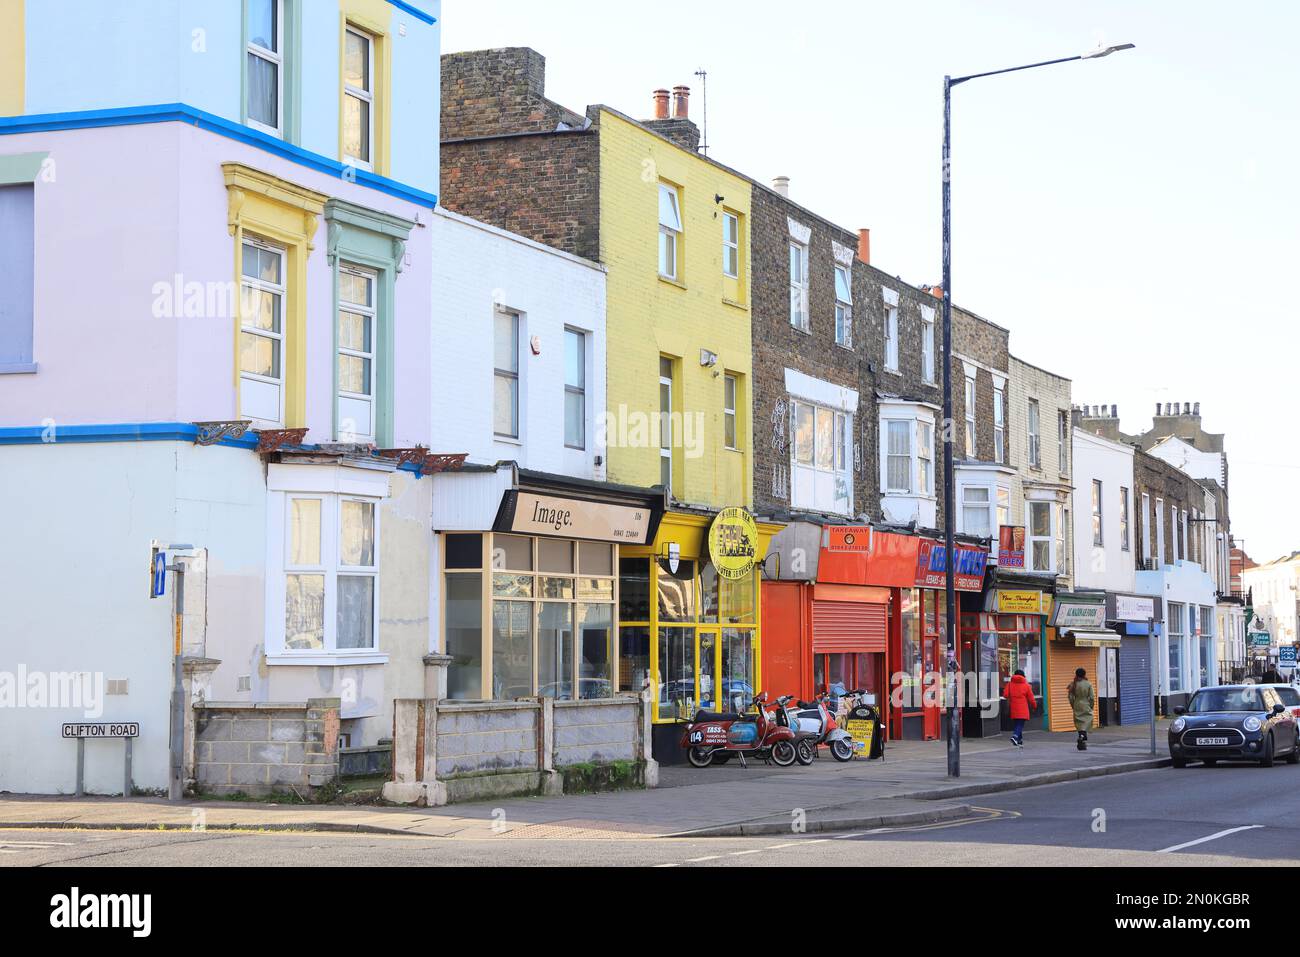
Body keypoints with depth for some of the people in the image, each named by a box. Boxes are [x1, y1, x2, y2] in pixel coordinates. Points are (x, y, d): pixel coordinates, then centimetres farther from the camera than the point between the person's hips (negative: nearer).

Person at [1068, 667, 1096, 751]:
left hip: (1077, 707, 3)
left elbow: (1071, 697, 0)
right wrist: (1091, 707, 7)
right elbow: (1092, 697, -7)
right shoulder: (1088, 684, -9)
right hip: (1086, 707, -3)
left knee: (1079, 724, 12)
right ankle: (1082, 736, -24)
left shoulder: (1073, 685, -3)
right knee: (1086, 724, 0)